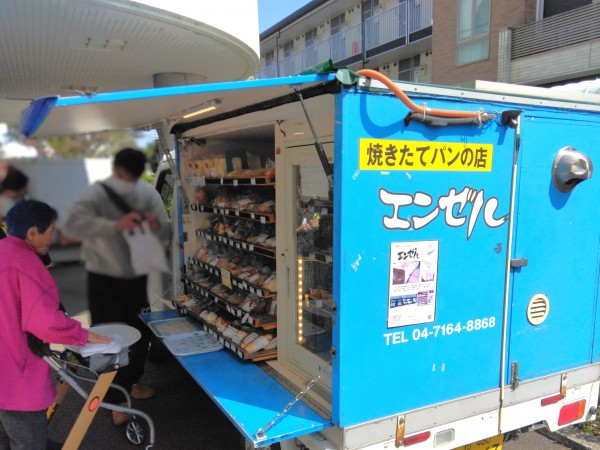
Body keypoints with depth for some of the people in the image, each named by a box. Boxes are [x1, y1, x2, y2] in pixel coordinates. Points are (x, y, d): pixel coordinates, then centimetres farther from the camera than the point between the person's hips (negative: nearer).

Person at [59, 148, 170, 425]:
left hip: (138, 278, 5)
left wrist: (157, 227, -28)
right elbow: (71, 224, -34)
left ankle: (130, 382, 43)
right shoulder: (98, 194, -17)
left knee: (141, 333, 18)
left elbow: (166, 234, -3)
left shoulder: (149, 194, -4)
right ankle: (113, 398, 22)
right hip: (105, 281, -4)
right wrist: (115, 226, -47)